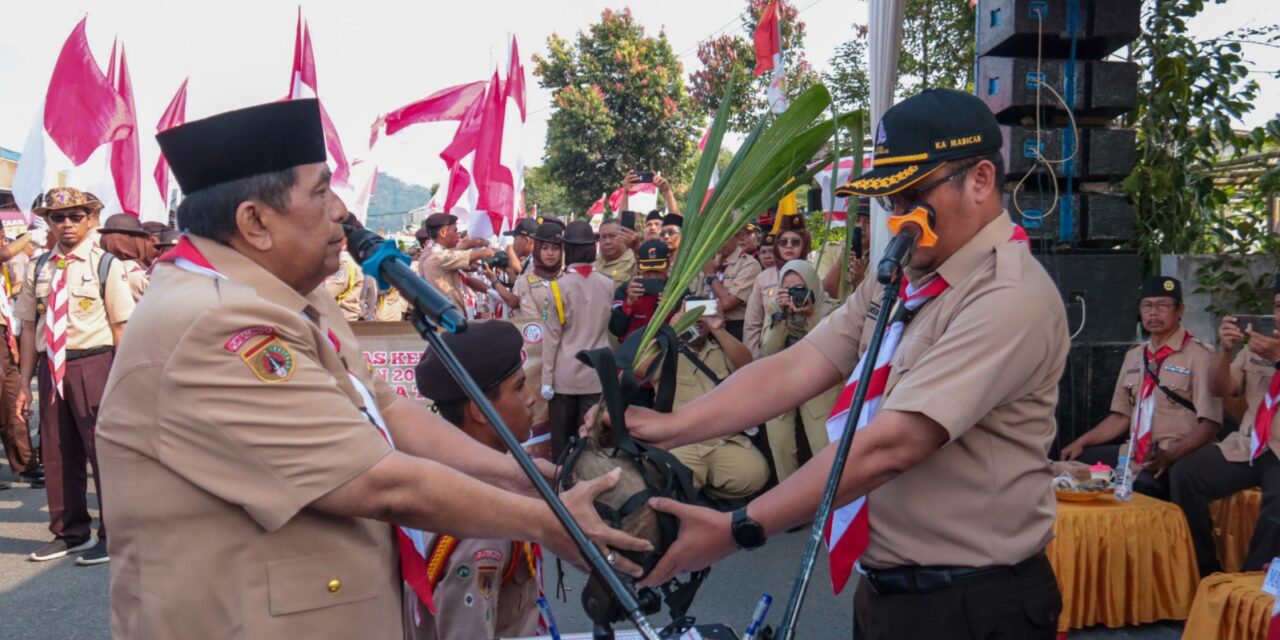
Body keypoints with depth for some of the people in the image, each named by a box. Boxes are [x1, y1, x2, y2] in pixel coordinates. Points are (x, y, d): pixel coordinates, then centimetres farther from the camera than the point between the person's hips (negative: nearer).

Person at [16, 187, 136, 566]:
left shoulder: (106, 264, -4)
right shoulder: (38, 269, 9)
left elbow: (121, 326, -6)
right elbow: (29, 327, 11)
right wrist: (24, 383, 9)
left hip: (93, 364, -5)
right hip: (51, 367, 5)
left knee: (104, 451, 0)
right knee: (56, 453, 13)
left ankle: (112, 537, 12)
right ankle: (69, 532, 28)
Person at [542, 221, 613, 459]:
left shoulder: (560, 286, -9)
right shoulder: (608, 285, 0)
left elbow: (552, 336, -8)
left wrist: (547, 378, -4)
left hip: (565, 375, -2)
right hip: (598, 374, 2)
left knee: (562, 439, 8)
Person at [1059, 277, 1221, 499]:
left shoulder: (1199, 356, -4)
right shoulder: (1133, 356, 16)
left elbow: (1209, 424, -9)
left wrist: (1171, 456, -24)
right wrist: (1082, 442, 6)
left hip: (1178, 460, -7)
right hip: (1134, 454, 7)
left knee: (1139, 485, -37)